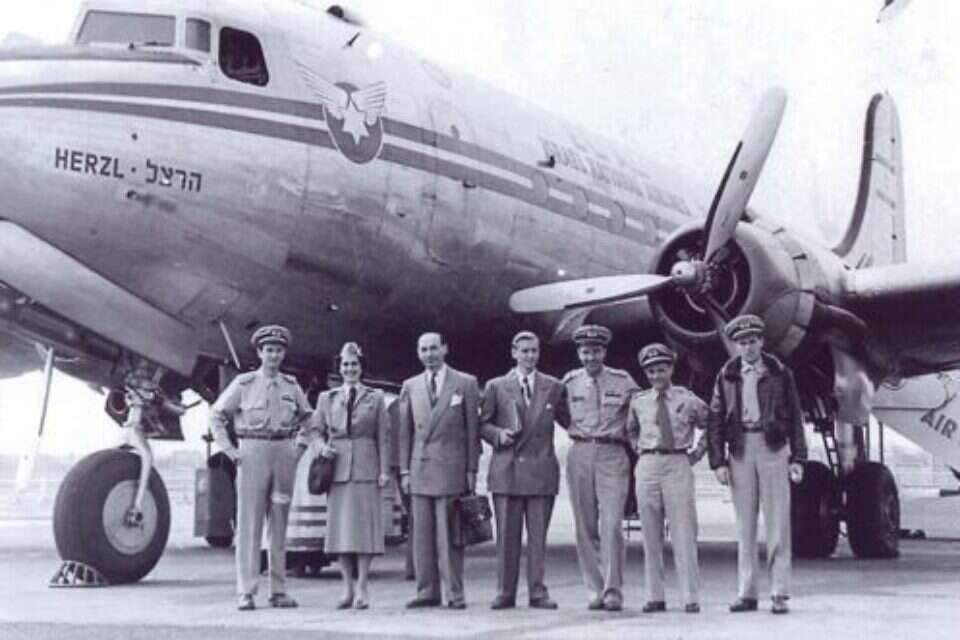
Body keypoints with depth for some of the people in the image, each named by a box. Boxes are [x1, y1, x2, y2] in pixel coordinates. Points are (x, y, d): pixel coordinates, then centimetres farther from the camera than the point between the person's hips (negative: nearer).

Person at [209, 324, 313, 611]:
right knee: (249, 524, -4)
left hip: (284, 455, 3)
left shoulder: (291, 386, 9)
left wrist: (300, 446, 11)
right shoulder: (244, 383, 0)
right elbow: (216, 416, 3)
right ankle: (246, 592, -3)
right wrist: (229, 450, -3)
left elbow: (307, 418, 23)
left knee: (280, 524, 6)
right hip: (253, 453, -3)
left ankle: (279, 591, 11)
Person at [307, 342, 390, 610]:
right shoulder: (327, 398, 12)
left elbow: (384, 436, 4)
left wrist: (384, 470, -3)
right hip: (337, 468, 2)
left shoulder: (375, 398, 8)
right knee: (340, 527, 1)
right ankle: (347, 589, 9)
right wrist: (322, 447, -6)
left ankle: (362, 589, 1)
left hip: (365, 468, -2)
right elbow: (315, 430, 15)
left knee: (364, 525, -4)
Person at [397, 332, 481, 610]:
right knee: (422, 534, 3)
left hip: (451, 468, -3)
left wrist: (472, 470, -1)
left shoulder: (466, 383, 5)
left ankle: (454, 593, 2)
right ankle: (427, 592, 10)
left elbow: (473, 429, 3)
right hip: (420, 469, 3)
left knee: (449, 533, -4)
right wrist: (405, 470, 7)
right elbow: (405, 431, 13)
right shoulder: (410, 386, 13)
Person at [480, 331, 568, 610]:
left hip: (541, 469, 0)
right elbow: (483, 424, 10)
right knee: (507, 535, 2)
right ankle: (505, 592, 9)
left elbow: (569, 420, 15)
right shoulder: (496, 387, 8)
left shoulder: (553, 387, 11)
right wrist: (499, 434, -8)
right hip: (506, 469, 0)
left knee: (538, 535, 1)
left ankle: (538, 592, 7)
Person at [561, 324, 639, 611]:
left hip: (612, 456, -2)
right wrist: (577, 432, 12)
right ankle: (595, 590, 10)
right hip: (579, 456, 2)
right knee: (585, 526, 3)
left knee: (611, 525, -11)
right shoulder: (569, 382, 8)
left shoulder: (622, 381, 3)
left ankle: (613, 591, -8)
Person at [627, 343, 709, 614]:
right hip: (648, 464, 2)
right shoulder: (638, 402, 9)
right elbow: (630, 430, 27)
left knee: (683, 533, -5)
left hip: (678, 464, -2)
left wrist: (698, 452, 7)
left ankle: (691, 598, -2)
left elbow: (711, 426, 15)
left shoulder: (688, 400, 3)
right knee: (651, 534, 3)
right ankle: (655, 597, 8)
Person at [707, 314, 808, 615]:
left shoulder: (780, 374, 4)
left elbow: (795, 418, 4)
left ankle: (779, 593, 2)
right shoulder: (727, 377, 7)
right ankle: (747, 593, 10)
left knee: (777, 522, -2)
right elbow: (716, 421, 6)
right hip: (740, 450, 2)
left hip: (773, 448, -2)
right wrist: (718, 462, -2)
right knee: (745, 524, 5)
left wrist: (797, 458, -2)